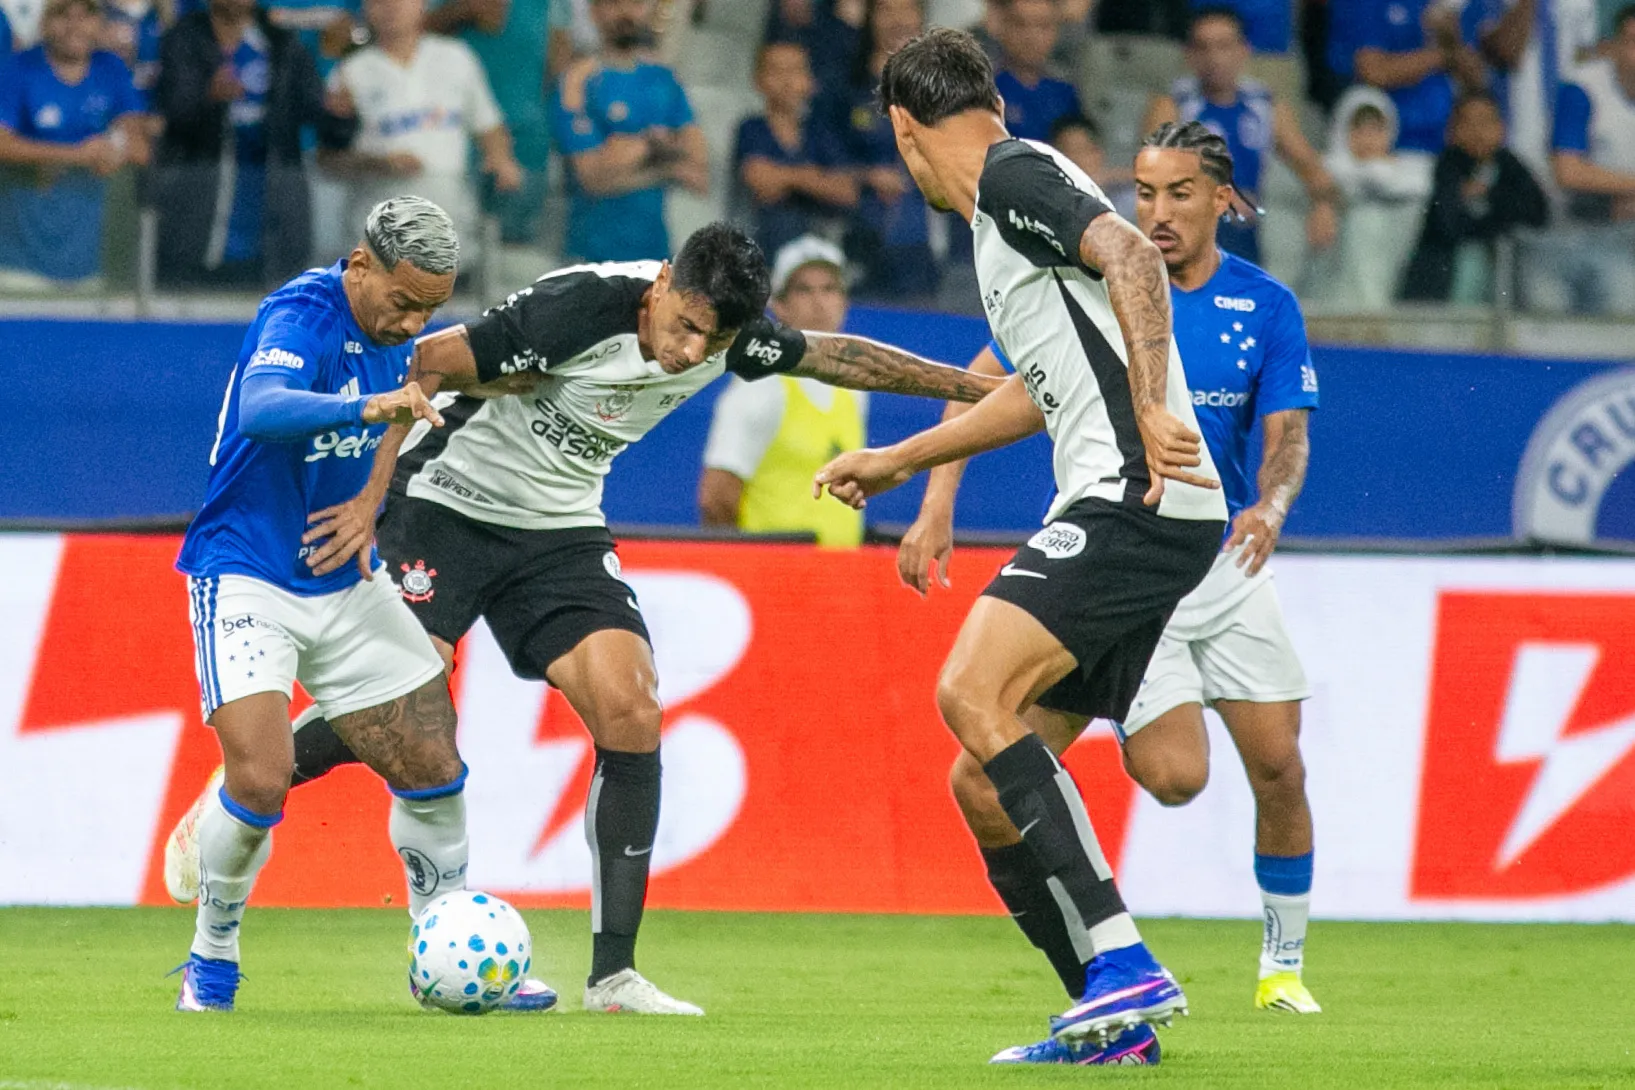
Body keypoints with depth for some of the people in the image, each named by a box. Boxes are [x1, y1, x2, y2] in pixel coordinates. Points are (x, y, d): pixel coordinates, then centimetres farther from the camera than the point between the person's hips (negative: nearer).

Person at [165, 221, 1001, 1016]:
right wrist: (371, 498, -22)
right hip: (450, 501, -6)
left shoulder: (729, 335, -8)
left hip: (559, 529, 6)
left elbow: (837, 357, 9)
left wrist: (978, 387, 13)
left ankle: (613, 971, -8)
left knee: (631, 715, -11)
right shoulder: (580, 309, -28)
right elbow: (430, 363, -22)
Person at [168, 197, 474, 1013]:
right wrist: (366, 407, -54)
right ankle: (211, 961, 3)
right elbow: (263, 408, -41)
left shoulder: (394, 329, 4)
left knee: (434, 773, 5)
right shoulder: (302, 315, -20)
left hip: (345, 585, 8)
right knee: (261, 780, -20)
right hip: (245, 580, -7)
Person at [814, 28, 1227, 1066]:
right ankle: (1114, 1022, 9)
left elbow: (1132, 254, -20)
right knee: (984, 784, 8)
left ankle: (1123, 962, -29)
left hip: (1137, 499, -10)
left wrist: (1151, 411, -29)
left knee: (974, 691, -24)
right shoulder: (1008, 211, 27)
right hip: (1118, 515, 10)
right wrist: (895, 461, 52)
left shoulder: (1015, 174, -2)